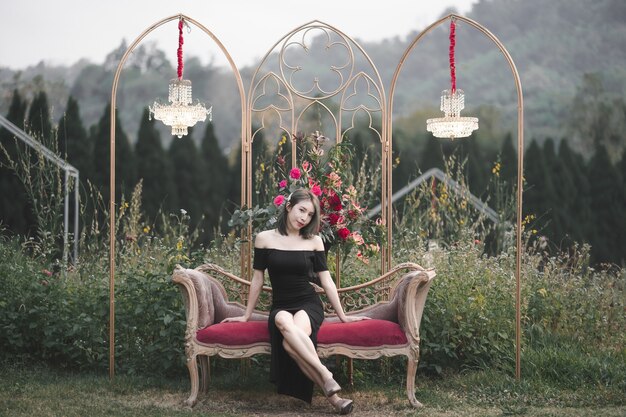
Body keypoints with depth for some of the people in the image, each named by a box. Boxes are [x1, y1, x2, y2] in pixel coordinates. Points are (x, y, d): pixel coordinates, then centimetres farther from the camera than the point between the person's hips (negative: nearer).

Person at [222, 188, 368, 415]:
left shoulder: (314, 241, 4)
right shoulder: (264, 238, 3)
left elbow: (326, 280, 8)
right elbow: (257, 279, 9)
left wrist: (342, 316, 7)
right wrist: (246, 315, 12)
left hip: (309, 304, -1)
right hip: (280, 306, 1)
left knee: (290, 342, -35)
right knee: (284, 322, -38)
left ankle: (331, 394, -36)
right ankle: (326, 376, -40)